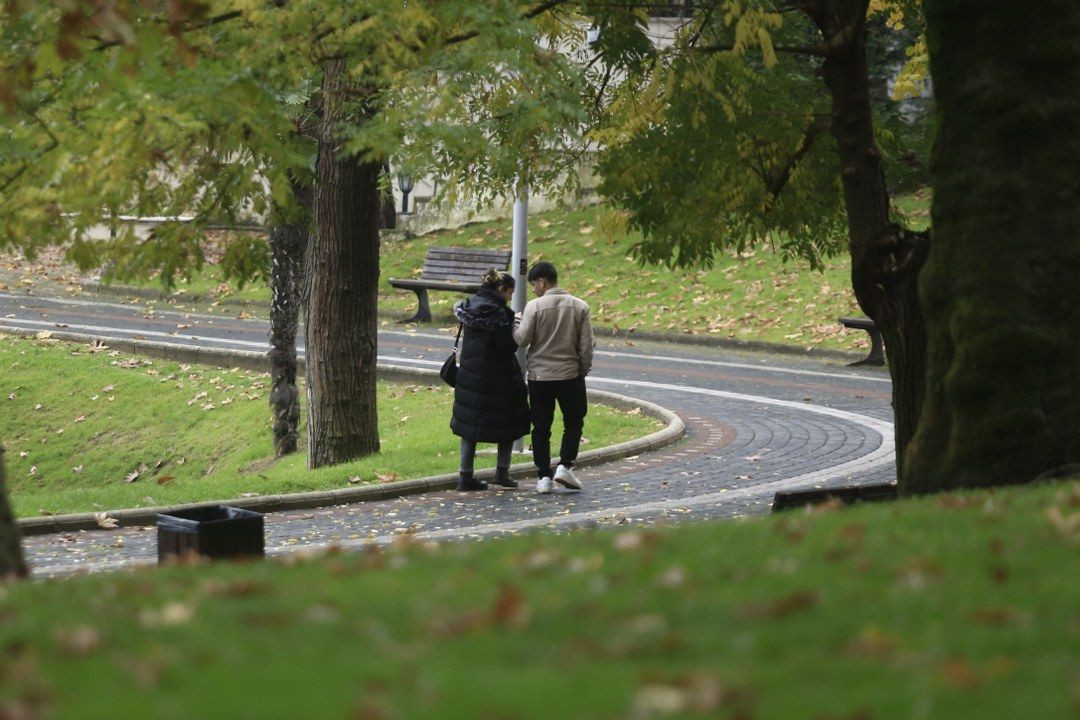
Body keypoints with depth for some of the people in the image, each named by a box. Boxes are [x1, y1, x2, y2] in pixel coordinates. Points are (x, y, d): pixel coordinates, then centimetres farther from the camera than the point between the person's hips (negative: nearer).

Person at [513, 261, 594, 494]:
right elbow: (586, 345, -1)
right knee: (574, 422, 16)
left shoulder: (535, 306, -10)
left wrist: (517, 324, 10)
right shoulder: (579, 306, -1)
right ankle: (565, 465, 1)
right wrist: (584, 369, 10)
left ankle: (544, 476, 6)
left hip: (539, 376, -1)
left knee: (541, 427, 7)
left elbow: (522, 339, -9)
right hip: (570, 374, 1)